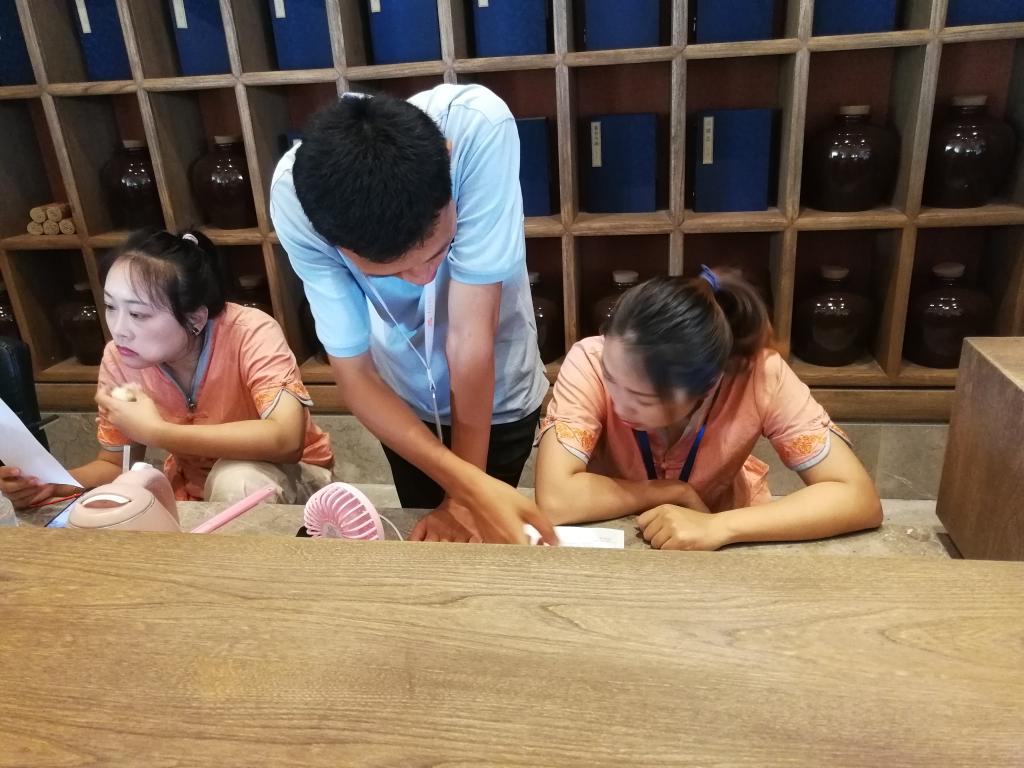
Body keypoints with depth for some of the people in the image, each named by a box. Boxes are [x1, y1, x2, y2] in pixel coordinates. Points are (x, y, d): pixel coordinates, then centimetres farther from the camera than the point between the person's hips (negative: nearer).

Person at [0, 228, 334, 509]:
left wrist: (156, 432, -37)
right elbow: (114, 464, 1)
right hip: (192, 493, 5)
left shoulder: (250, 334, -28)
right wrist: (52, 484, -21)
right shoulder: (118, 359, -12)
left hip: (287, 477, -4)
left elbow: (286, 439, -41)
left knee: (236, 478, -34)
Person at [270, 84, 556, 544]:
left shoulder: (477, 127, -36)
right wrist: (471, 488, -36)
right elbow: (354, 373, -25)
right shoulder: (294, 199, -31)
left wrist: (463, 498, -24)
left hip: (498, 392, -1)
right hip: (403, 399, 1)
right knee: (427, 536, 19)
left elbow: (471, 335, -33)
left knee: (489, 533, 17)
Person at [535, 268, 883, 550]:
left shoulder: (760, 375, -25)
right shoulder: (590, 362, -27)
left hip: (723, 539, 2)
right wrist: (678, 492, -24)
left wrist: (718, 526, -34)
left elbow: (860, 499, -25)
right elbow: (555, 499, -33)